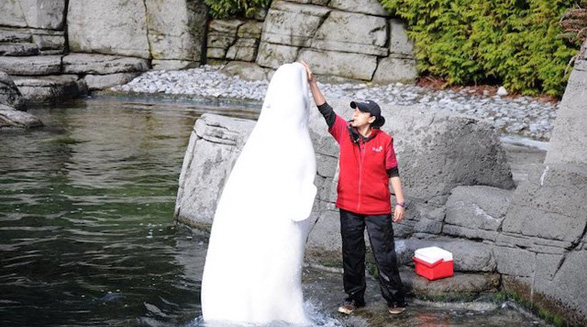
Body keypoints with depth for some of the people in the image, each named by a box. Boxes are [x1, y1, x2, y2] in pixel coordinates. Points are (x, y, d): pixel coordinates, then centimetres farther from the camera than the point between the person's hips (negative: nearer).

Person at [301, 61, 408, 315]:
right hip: (349, 208, 3)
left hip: (378, 209, -3)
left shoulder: (384, 140, -7)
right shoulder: (345, 133, -1)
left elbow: (393, 173, -4)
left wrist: (400, 202, -7)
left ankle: (395, 299, 19)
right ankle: (354, 297, 28)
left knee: (384, 256, 5)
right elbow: (325, 109, -7)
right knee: (352, 255, 13)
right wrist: (311, 82, -16)